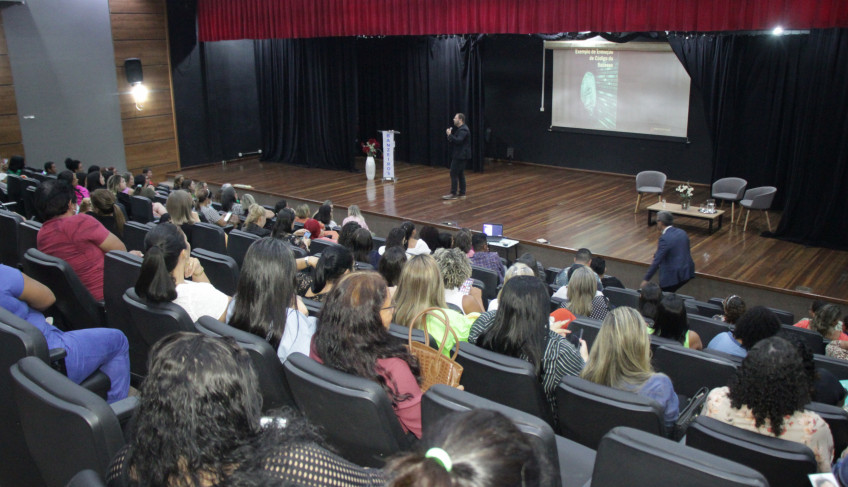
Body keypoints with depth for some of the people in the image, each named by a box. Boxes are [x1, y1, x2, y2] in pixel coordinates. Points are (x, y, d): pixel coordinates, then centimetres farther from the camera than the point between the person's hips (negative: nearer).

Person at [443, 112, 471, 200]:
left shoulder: (463, 130, -16)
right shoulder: (460, 129, 17)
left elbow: (458, 140, -29)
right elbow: (454, 140, 18)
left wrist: (450, 135, -20)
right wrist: (450, 137, -1)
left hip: (460, 156, -10)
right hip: (460, 156, 10)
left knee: (454, 174, -7)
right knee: (460, 174, 12)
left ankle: (453, 194, -3)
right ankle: (462, 193, 15)